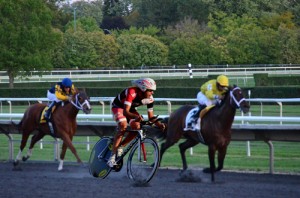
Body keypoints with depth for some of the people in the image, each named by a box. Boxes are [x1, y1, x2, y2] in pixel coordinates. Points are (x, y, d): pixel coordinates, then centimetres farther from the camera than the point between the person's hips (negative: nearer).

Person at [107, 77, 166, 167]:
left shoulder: (150, 99, -20)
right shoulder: (132, 92, -39)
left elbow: (151, 116, -12)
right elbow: (125, 112, -46)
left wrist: (159, 124, -31)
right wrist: (136, 116, -64)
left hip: (130, 108, 6)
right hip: (118, 106, -6)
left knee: (137, 127, -21)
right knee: (123, 126, -30)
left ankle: (120, 147, 1)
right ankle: (112, 156, -26)